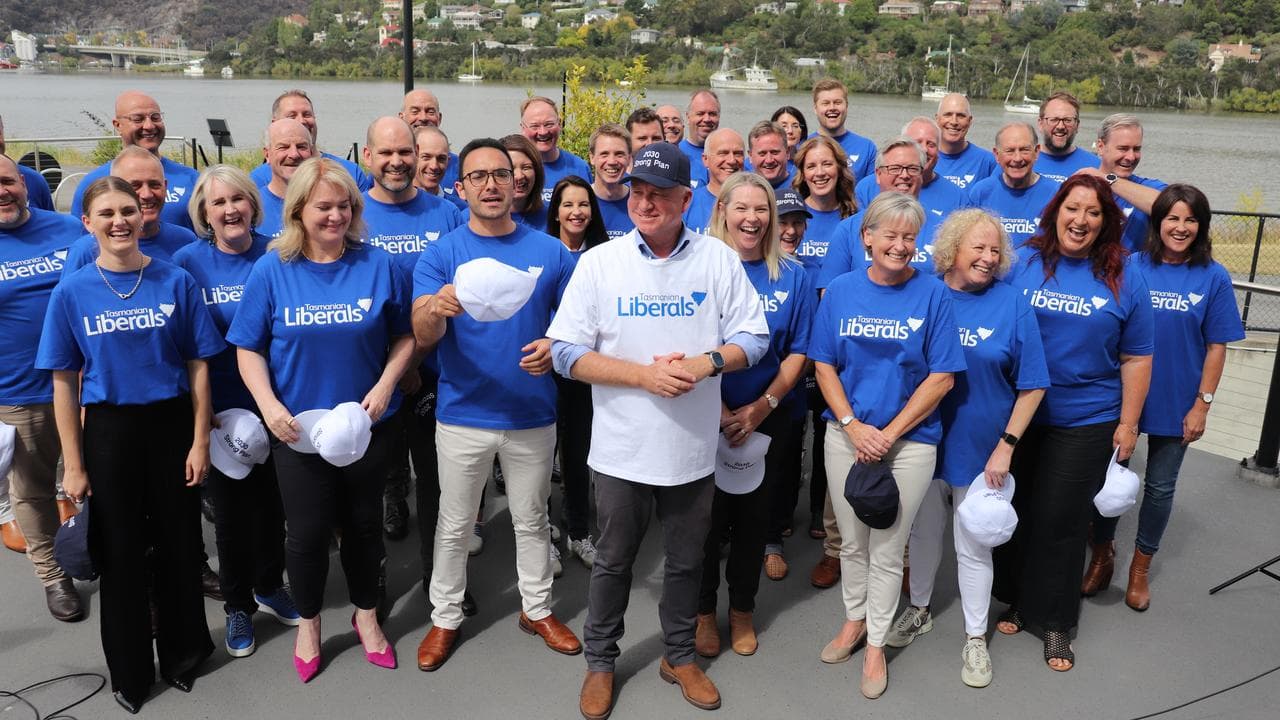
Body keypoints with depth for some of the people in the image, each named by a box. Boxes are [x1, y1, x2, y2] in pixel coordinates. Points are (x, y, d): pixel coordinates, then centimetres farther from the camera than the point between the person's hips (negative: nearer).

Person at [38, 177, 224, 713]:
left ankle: (181, 655, 33)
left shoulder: (176, 282, -4)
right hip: (109, 431, 0)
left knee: (177, 547, 11)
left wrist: (200, 441, -4)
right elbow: (65, 383, -1)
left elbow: (197, 365, -1)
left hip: (171, 426, 0)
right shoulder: (72, 292, -3)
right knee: (120, 554, 11)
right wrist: (73, 464, -2)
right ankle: (130, 671, 30)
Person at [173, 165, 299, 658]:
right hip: (220, 408, -1)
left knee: (271, 498, 15)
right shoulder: (188, 262, -7)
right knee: (230, 505, 11)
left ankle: (269, 587, 37)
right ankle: (237, 604, 30)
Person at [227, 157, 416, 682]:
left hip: (368, 424, 1)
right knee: (307, 533, 8)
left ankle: (366, 615, 38)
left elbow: (404, 336, 2)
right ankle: (308, 623, 34)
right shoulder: (271, 270, -5)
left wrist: (386, 383, -13)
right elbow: (249, 348, -3)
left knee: (363, 524, 15)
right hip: (298, 430, -1)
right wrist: (269, 405, -16)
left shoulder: (378, 264, -4)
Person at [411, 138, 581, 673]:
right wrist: (437, 308, -38)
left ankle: (537, 609, 36)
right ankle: (445, 618, 30)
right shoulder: (440, 254, -5)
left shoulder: (550, 252, 0)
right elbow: (423, 337, -15)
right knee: (454, 526, 12)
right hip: (462, 415, -1)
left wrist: (555, 346, -16)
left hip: (533, 414, 1)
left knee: (531, 520, 17)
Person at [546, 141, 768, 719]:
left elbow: (753, 338, 0)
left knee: (686, 561, 17)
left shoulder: (719, 260, -3)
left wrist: (706, 363, -19)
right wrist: (643, 374, -19)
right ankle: (600, 662, 35)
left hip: (693, 446, 1)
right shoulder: (599, 262, -6)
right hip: (621, 447, -1)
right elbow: (567, 353, -10)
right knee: (613, 561, 14)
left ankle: (680, 656, 39)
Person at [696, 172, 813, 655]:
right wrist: (719, 409, -14)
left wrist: (764, 405, -10)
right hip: (706, 416, -2)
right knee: (708, 514, 7)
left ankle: (742, 607, 33)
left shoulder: (792, 276, 0)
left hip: (767, 418, 2)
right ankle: (703, 609, 27)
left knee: (754, 515, 13)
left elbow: (798, 351, 1)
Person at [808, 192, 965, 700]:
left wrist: (889, 433, -12)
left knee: (887, 550, 8)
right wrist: (853, 426, -10)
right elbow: (823, 366, 2)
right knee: (852, 542, 16)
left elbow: (942, 377, -7)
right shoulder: (841, 290, 0)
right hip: (847, 435, 2)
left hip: (910, 439, -2)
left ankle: (876, 643, 26)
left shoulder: (932, 294, -6)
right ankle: (854, 619, 39)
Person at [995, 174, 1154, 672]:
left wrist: (1128, 424, -1)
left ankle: (1055, 622, 24)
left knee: (1061, 521, 6)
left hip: (1086, 422, -1)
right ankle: (1016, 599, 34)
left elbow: (1136, 358, 1)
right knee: (1015, 512, 13)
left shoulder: (1124, 280, -3)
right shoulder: (1022, 264, -4)